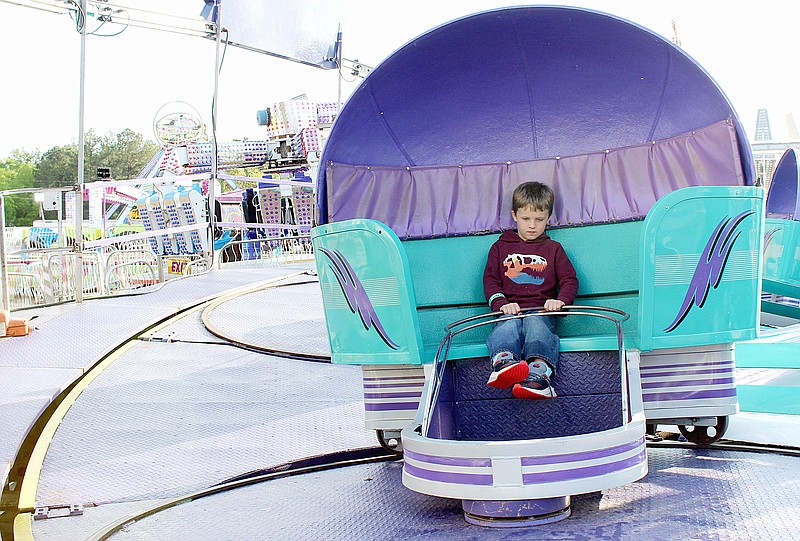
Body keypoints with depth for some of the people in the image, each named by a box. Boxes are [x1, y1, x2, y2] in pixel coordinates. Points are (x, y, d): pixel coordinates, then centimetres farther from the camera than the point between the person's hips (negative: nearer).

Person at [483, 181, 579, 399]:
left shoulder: (553, 249, 24)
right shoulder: (500, 247, 24)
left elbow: (570, 280, 14)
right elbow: (490, 279, 12)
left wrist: (560, 300, -10)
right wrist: (501, 303, -10)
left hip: (541, 310, 0)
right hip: (510, 310, 1)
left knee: (536, 325, -37)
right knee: (507, 327, -36)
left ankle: (538, 372, -64)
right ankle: (503, 362, -68)